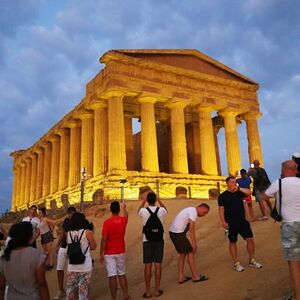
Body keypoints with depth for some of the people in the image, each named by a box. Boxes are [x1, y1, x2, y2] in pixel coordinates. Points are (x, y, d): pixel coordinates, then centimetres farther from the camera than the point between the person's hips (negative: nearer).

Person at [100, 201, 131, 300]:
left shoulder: (107, 222, -14)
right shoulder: (123, 220, 0)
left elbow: (104, 239, -16)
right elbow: (126, 215, 26)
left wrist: (101, 254, -9)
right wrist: (124, 207, 46)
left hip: (109, 254, -4)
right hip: (121, 252, 4)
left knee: (112, 276, 1)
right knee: (122, 274, 16)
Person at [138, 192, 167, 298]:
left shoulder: (144, 211, -10)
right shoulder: (161, 210, -7)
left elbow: (138, 211, 17)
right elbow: (165, 210, 20)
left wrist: (143, 201, 23)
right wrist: (159, 200, 25)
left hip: (147, 240, -1)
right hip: (159, 240, 1)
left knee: (148, 265, 4)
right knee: (158, 265, 7)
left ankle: (148, 291, 11)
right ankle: (157, 290, 14)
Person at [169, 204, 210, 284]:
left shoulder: (190, 210, 18)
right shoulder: (194, 212, -12)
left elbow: (190, 228, 21)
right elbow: (191, 228, -18)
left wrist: (194, 243, 20)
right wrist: (193, 243, -12)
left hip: (173, 232, 10)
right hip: (178, 233, -10)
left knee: (182, 253, 18)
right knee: (190, 252, 3)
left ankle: (181, 277, 23)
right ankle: (196, 276, 15)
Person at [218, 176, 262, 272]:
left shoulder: (239, 192, 8)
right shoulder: (223, 196, -5)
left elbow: (249, 192, -7)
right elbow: (221, 210, -8)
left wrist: (238, 188, -12)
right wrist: (223, 222, -15)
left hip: (243, 221, 4)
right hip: (231, 223, -4)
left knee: (250, 239, 2)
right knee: (233, 242, 7)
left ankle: (252, 261, 20)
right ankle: (236, 263, 20)